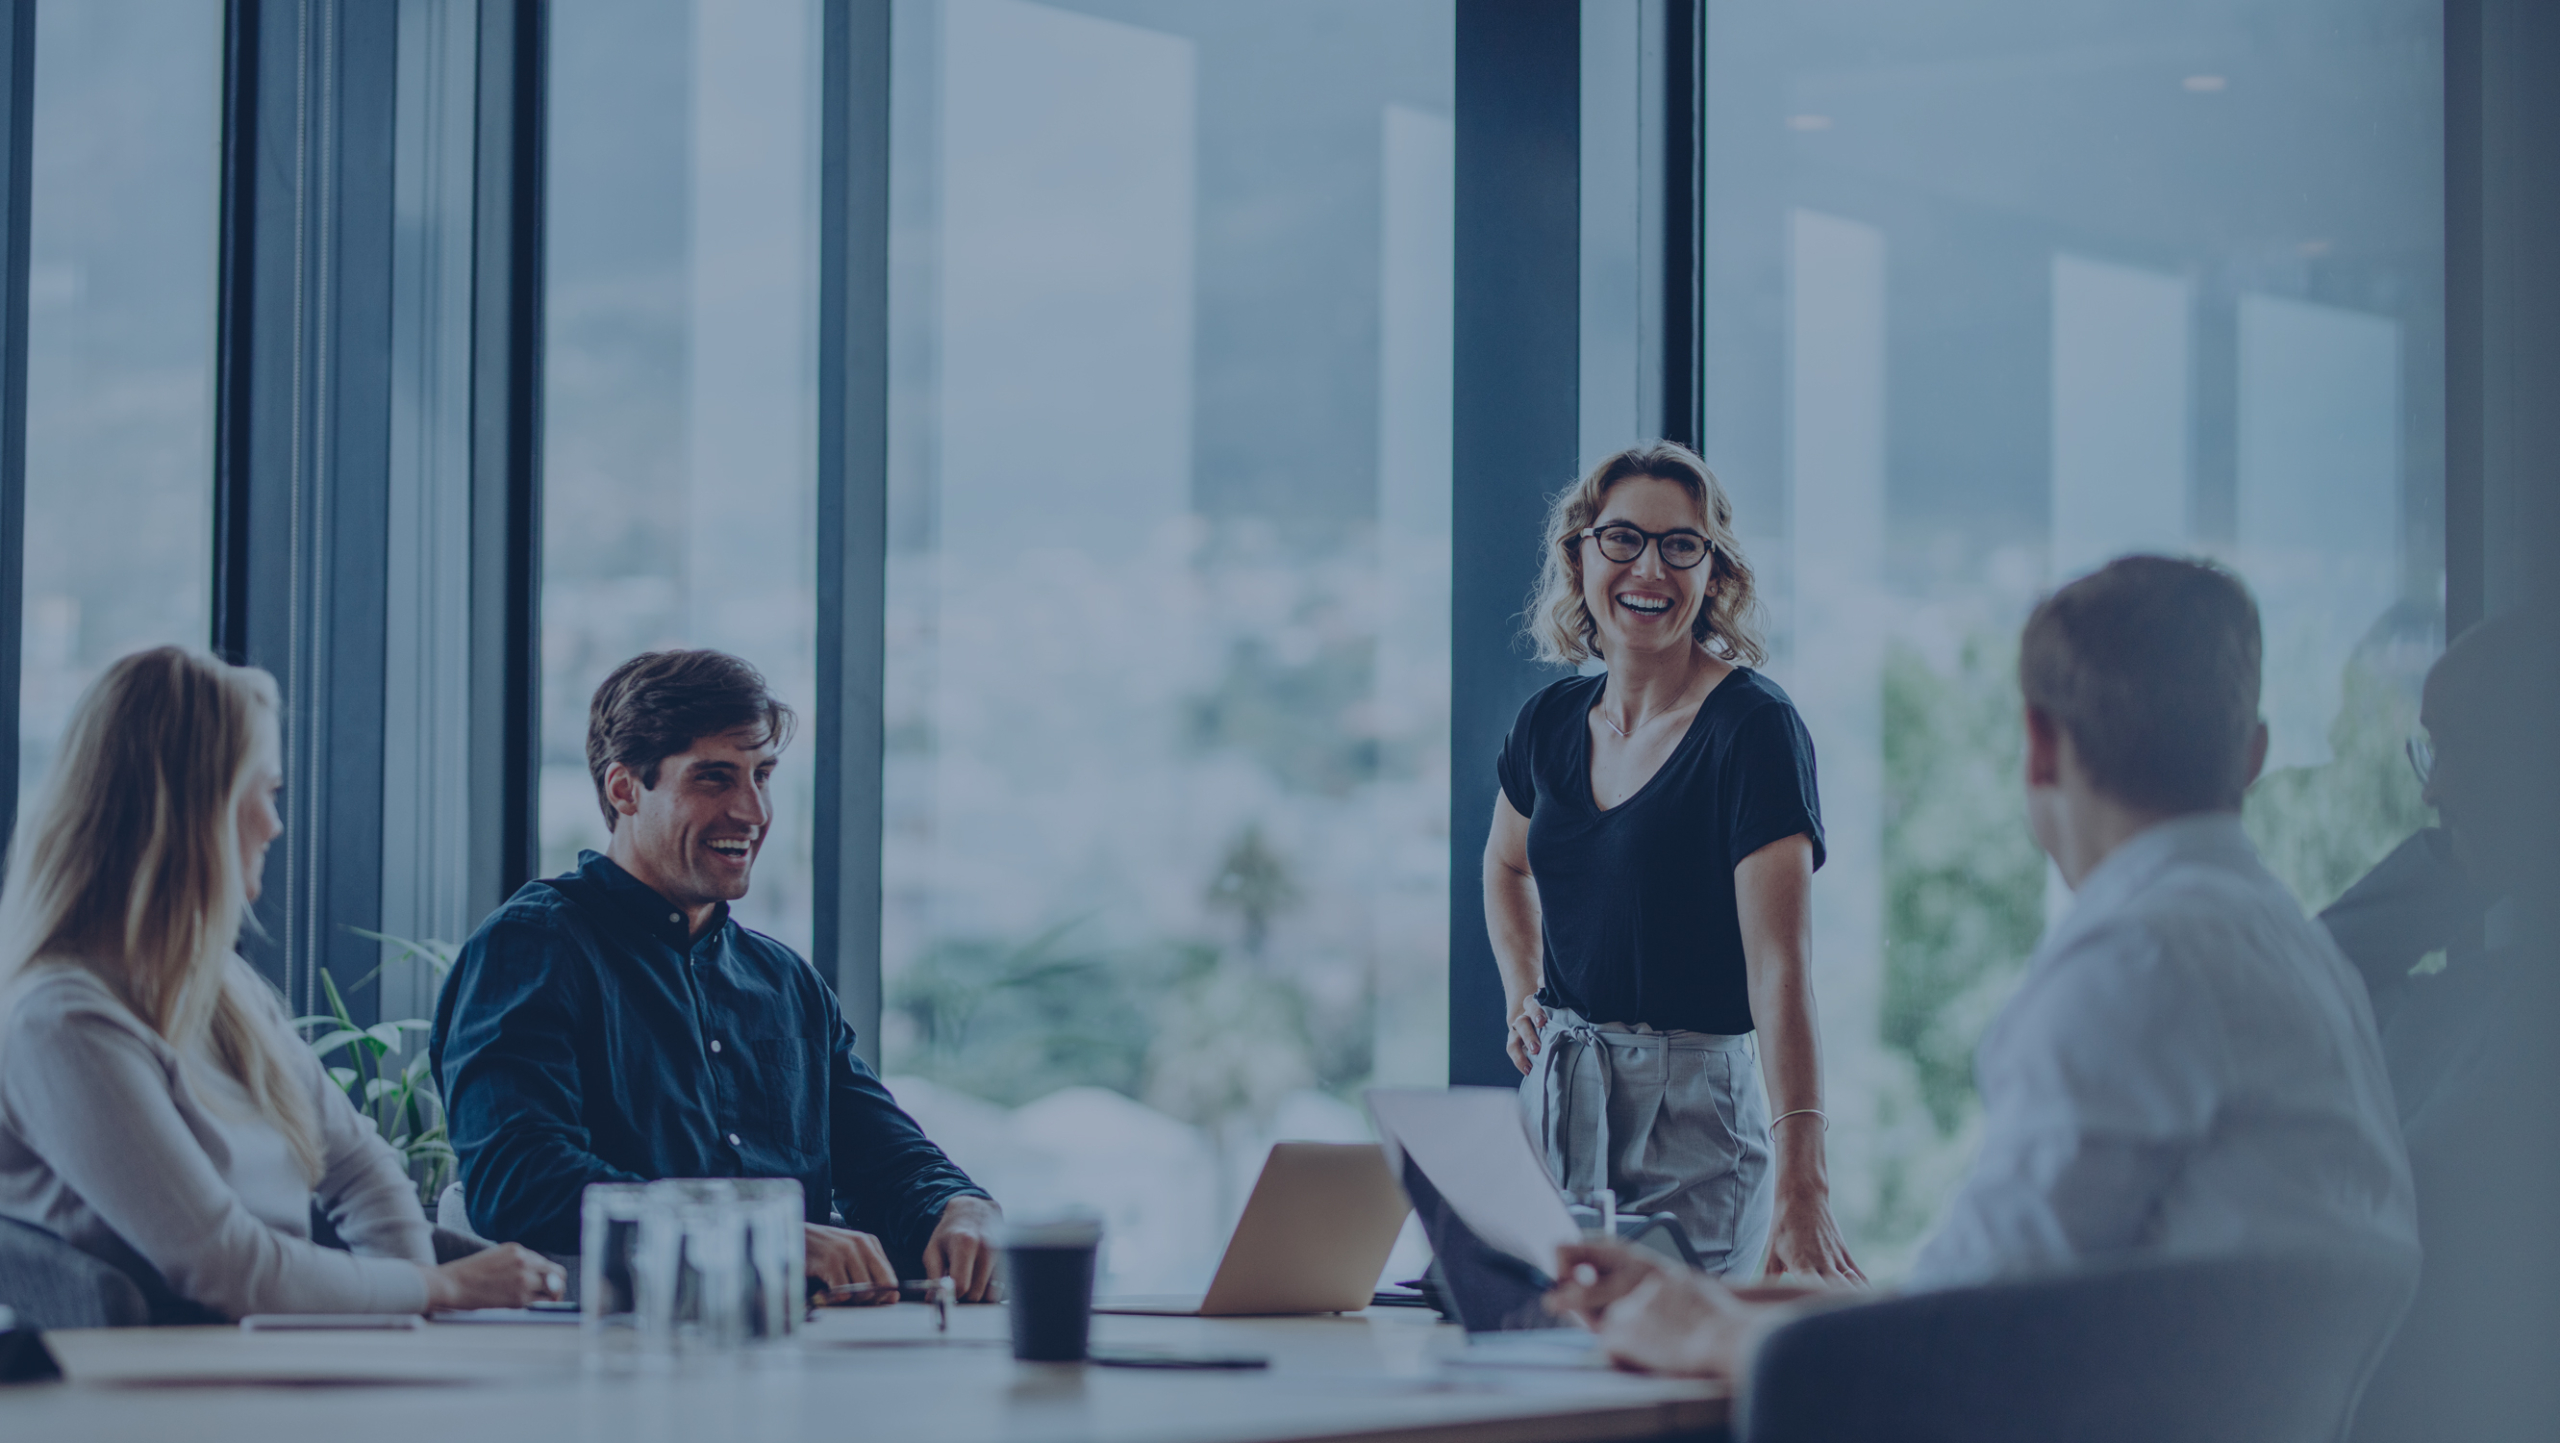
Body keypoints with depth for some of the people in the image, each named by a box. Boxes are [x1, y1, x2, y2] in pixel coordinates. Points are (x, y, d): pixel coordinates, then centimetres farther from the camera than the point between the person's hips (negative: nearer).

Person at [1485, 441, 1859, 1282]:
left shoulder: (1754, 728, -13)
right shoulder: (1552, 723, 6)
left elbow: (1779, 966, -24)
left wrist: (1801, 1186, -34)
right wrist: (1522, 998, 11)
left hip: (1693, 1112, -6)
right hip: (1556, 1100, 6)